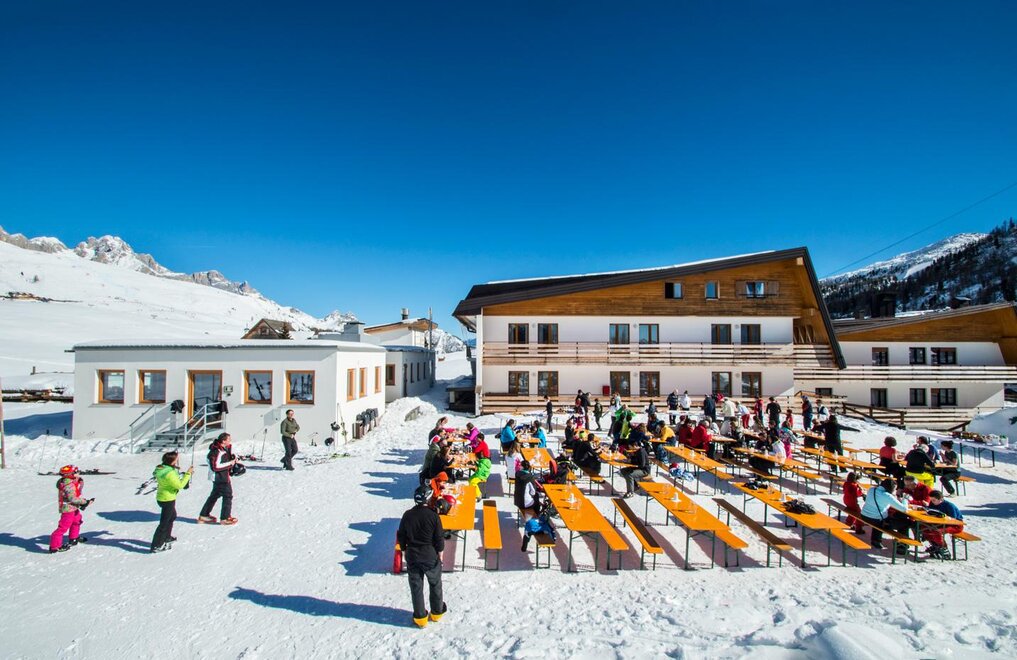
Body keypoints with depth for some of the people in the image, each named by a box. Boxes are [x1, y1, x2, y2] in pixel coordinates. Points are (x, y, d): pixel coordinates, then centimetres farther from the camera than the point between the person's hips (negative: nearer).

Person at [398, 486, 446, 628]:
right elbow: (439, 538, -11)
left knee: (416, 587, 15)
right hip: (430, 557, -2)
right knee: (435, 584, 18)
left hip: (412, 557, 2)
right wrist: (440, 555, 4)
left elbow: (401, 537, 2)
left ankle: (420, 617, 24)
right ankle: (437, 612, 32)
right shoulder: (433, 515, -17)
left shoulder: (407, 515, -8)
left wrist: (405, 552, 16)